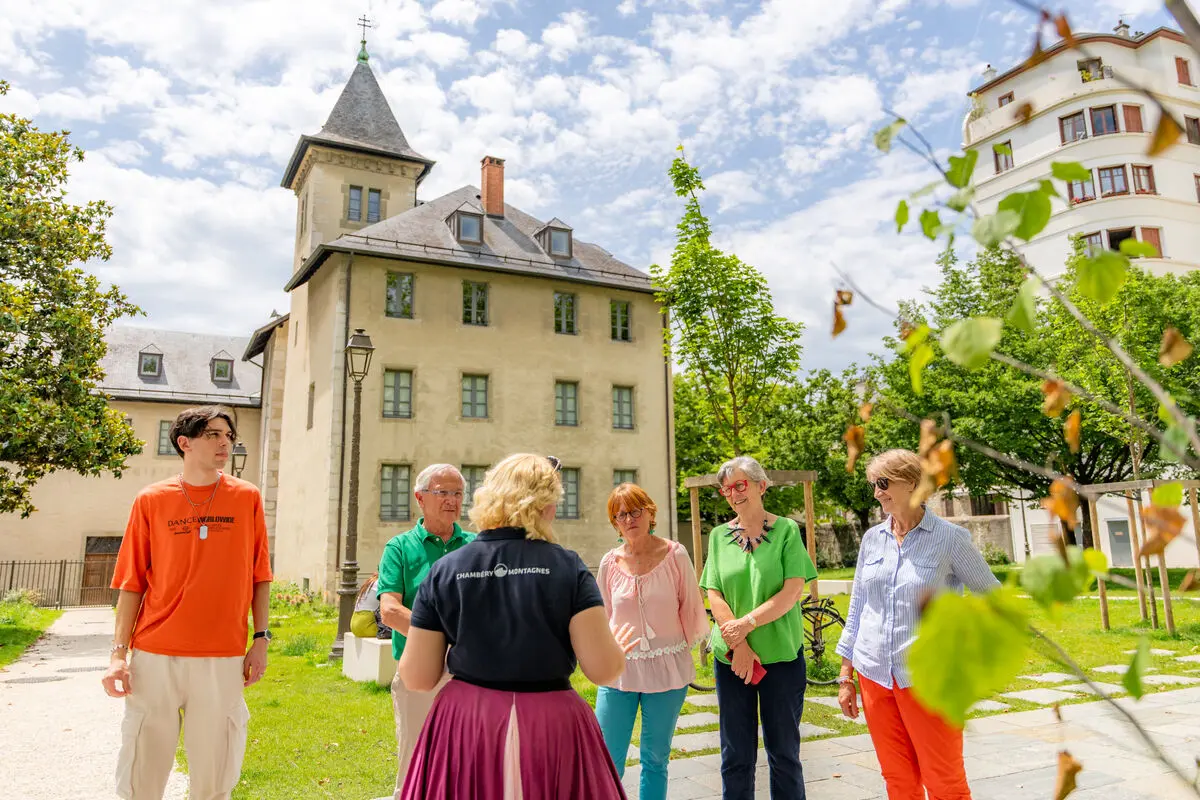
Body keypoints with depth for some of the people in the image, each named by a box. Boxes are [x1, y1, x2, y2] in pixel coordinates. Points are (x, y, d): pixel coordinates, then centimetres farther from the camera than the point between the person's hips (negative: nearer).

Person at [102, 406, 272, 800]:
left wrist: (261, 638, 2)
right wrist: (118, 653, -2)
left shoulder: (247, 497, 3)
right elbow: (131, 583, 3)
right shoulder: (151, 500, 2)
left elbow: (260, 576, 6)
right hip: (155, 655, 0)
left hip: (224, 658, 0)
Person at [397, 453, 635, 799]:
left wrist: (410, 637, 18)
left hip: (464, 730, 2)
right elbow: (603, 669, -12)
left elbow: (418, 678, -2)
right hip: (552, 730, -1)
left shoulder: (444, 570, -5)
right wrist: (619, 648, 9)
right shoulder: (566, 567, -11)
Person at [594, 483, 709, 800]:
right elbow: (603, 616, 9)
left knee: (655, 759, 12)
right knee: (608, 762, 2)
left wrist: (680, 647, 6)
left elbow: (690, 608, 2)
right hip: (620, 669, 1)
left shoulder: (675, 555, -7)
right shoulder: (610, 562, -2)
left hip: (666, 670, -1)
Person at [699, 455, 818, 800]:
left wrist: (747, 623, -17)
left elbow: (792, 592, -10)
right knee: (735, 755, 10)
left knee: (784, 752, 9)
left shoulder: (786, 530, -2)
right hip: (731, 657, 2)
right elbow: (714, 595, 0)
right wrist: (739, 646, -11)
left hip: (782, 655, -2)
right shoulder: (719, 535, 5)